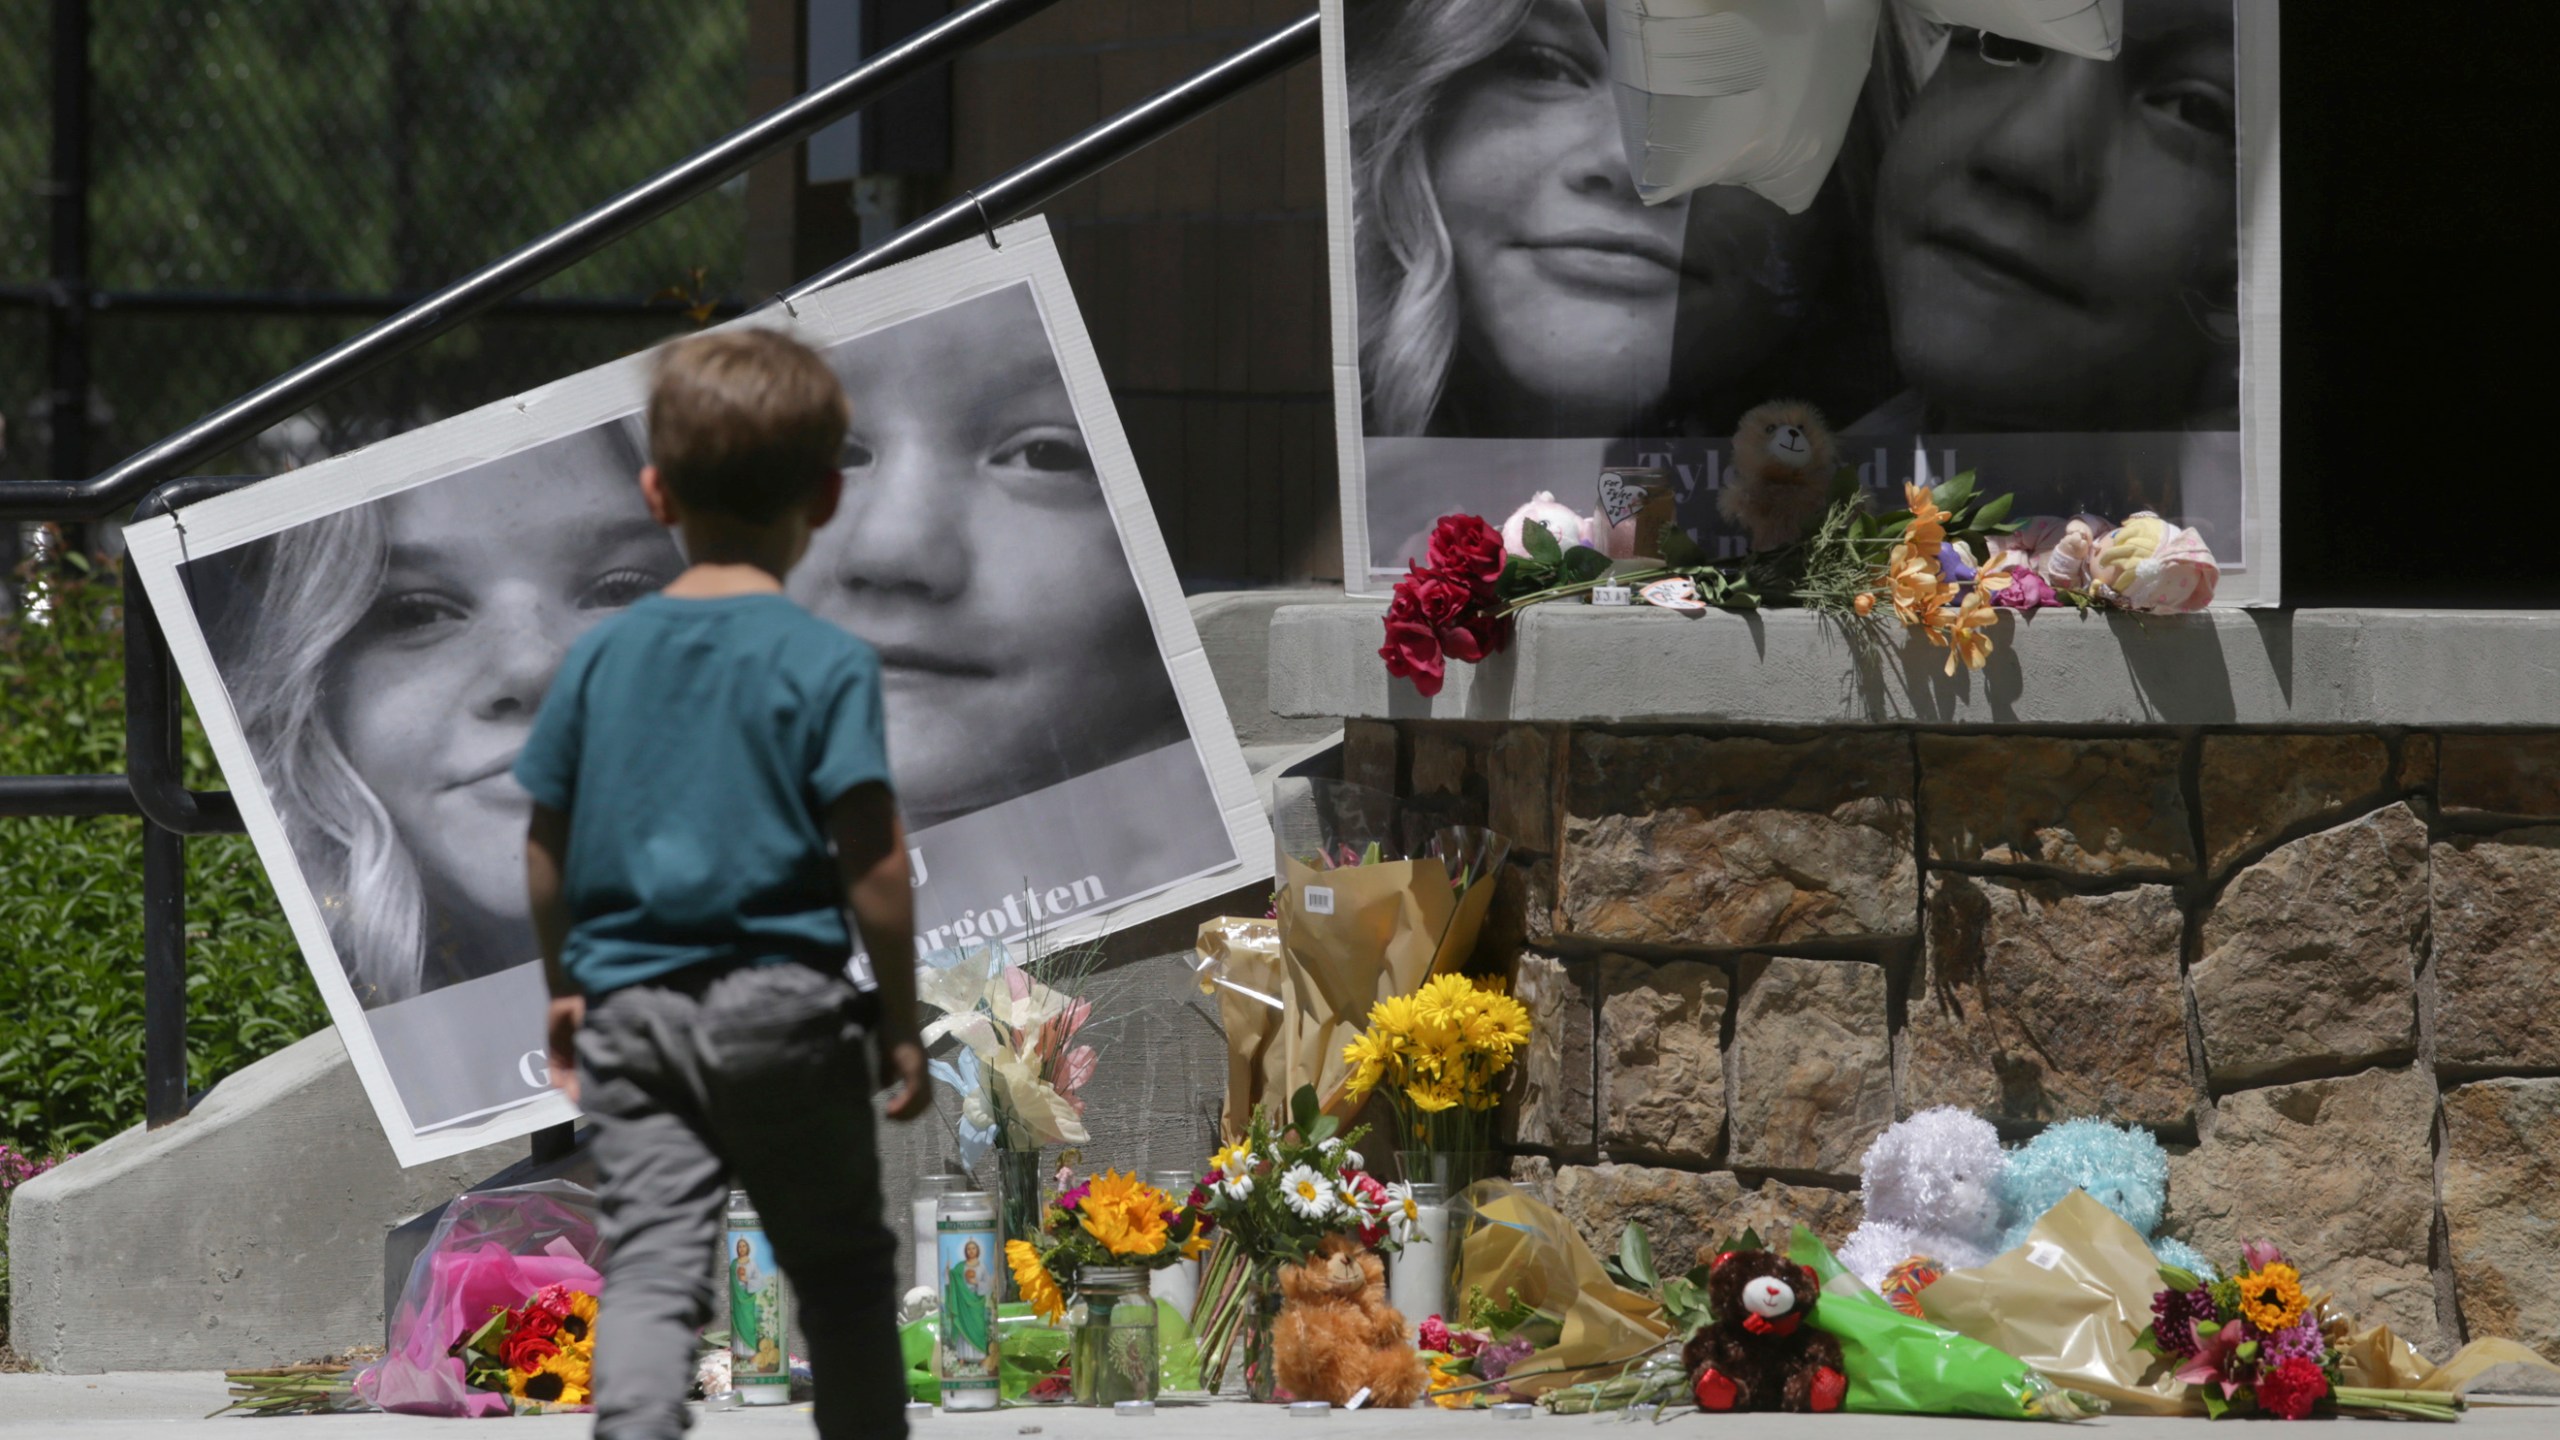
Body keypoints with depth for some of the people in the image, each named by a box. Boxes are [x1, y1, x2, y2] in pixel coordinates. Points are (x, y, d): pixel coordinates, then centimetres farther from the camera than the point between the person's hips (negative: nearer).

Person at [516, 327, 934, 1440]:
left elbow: (547, 842, 10)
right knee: (841, 1265, 13)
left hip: (628, 1004, 2)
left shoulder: (599, 659, 5)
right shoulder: (828, 666, -7)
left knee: (650, 1271, -4)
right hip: (781, 1009, -2)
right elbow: (872, 858, -10)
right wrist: (901, 1022, -2)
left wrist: (564, 990, 23)